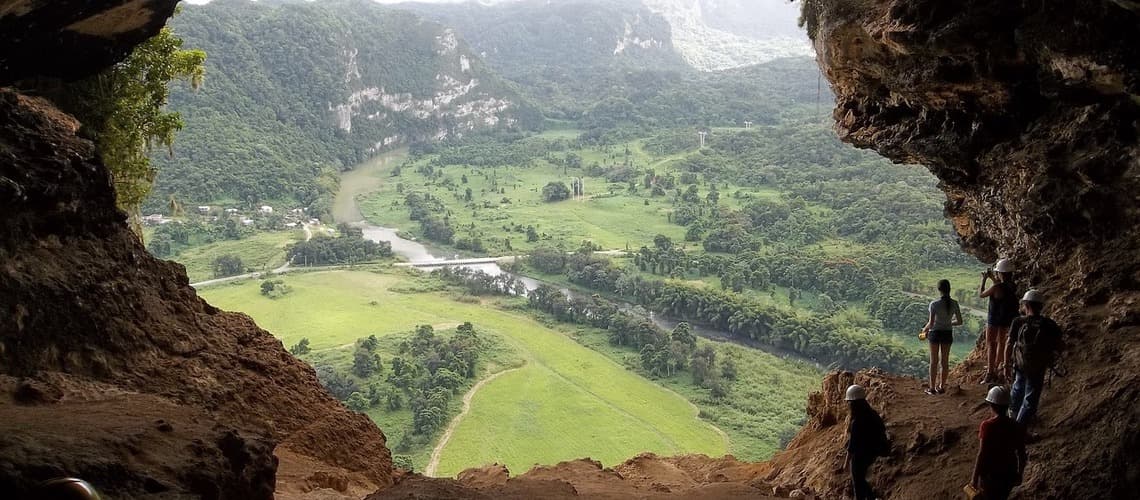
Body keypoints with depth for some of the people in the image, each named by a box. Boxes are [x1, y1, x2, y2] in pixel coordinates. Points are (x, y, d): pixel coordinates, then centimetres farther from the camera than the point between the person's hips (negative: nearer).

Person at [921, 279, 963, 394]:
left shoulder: (934, 304, -17)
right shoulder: (954, 304, -6)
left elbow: (931, 323, -17)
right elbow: (959, 321, -1)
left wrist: (925, 329, 3)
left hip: (935, 333, -3)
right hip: (948, 333, 3)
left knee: (934, 361, 7)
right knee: (945, 361, 14)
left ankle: (932, 388, 11)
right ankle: (941, 386, 21)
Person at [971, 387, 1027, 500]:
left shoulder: (988, 426, -24)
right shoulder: (1015, 426, -10)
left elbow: (981, 454, -23)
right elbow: (1022, 454, -2)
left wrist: (974, 478, -14)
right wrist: (1019, 474, 14)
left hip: (991, 473, -4)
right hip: (1009, 473, 4)